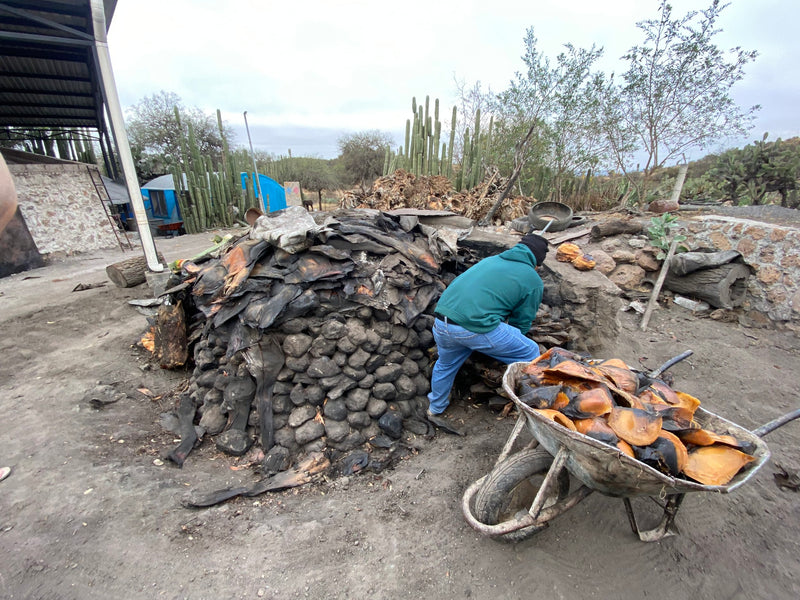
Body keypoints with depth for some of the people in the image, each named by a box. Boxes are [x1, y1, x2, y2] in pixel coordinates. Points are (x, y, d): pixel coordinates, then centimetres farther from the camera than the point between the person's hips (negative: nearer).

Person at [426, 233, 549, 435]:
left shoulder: (490, 259, 26)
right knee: (530, 354, 16)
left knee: (446, 364, 31)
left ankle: (435, 411, 50)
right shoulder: (533, 281, 10)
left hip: (441, 322, 6)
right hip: (476, 329, -6)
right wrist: (508, 347, 34)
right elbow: (522, 322, 14)